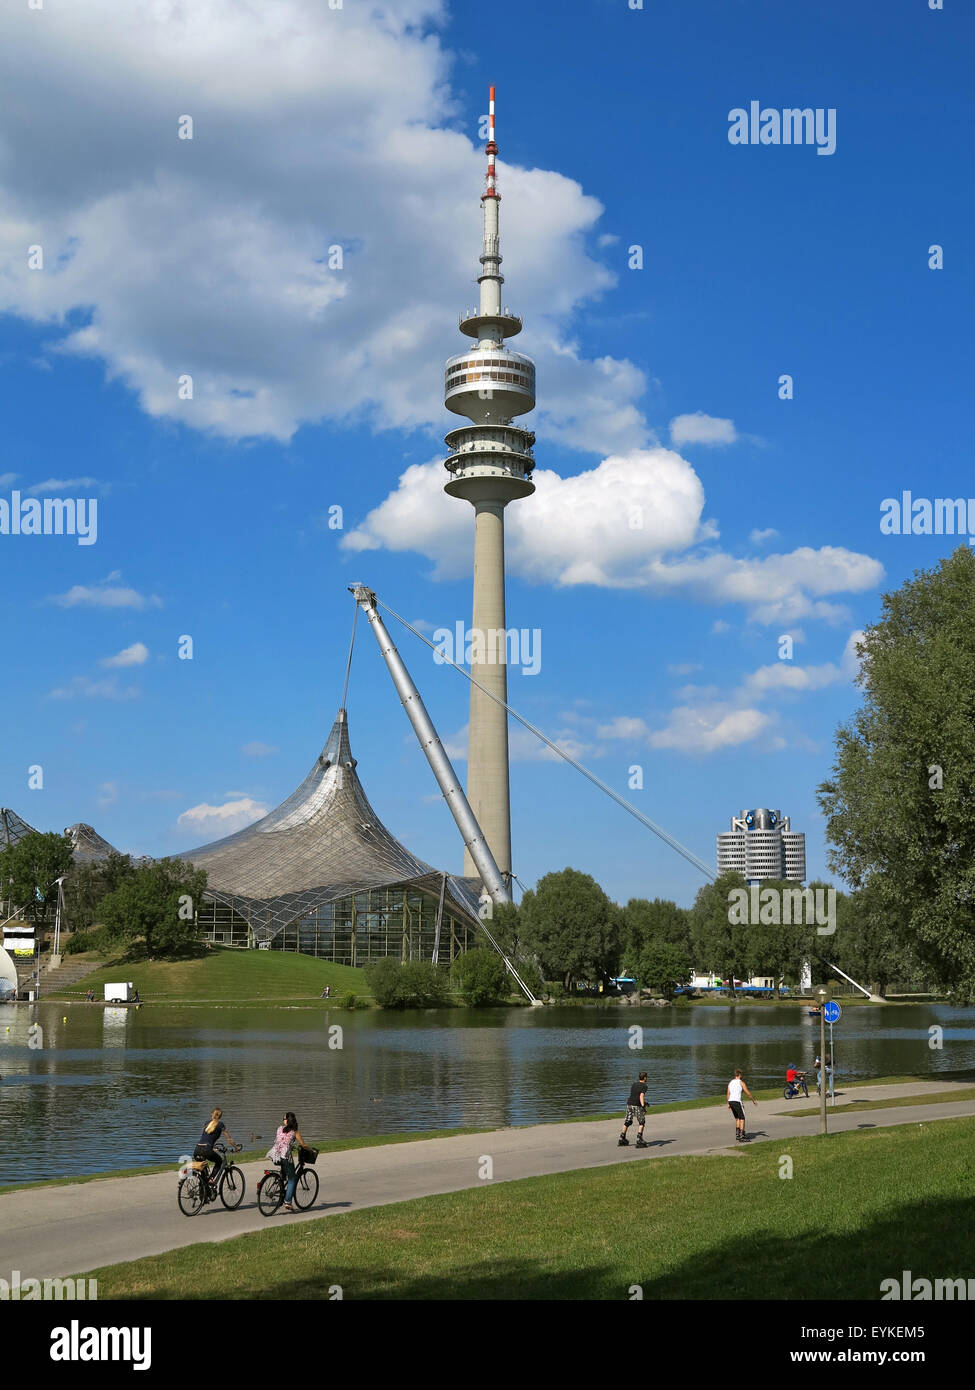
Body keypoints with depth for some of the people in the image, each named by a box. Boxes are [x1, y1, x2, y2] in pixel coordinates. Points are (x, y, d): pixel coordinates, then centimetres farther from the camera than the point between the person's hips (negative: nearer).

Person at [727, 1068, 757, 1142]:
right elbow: (748, 1093, -1)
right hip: (737, 1101, -7)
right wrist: (753, 1100, 11)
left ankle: (737, 1134, 17)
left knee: (737, 1118, 20)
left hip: (731, 1101, 7)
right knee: (742, 1119, 0)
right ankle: (741, 1136, -7)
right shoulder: (741, 1082, -3)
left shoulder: (730, 1082, 15)